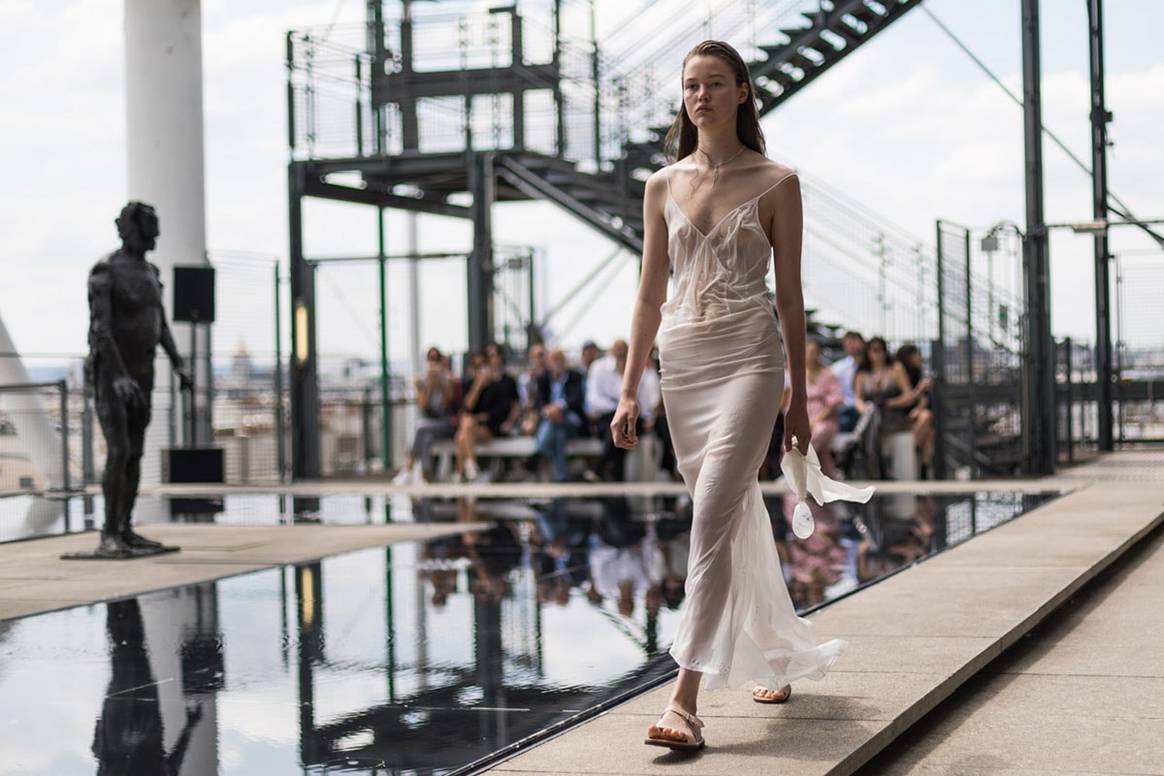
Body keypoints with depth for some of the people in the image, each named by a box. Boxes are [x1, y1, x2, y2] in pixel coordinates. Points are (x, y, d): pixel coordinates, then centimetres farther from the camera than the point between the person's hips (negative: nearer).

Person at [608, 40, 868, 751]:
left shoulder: (776, 183, 1)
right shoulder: (663, 186, 10)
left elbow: (790, 294, 3)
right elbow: (650, 293, 12)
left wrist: (799, 399, 3)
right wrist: (629, 391, 7)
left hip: (749, 359, -4)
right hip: (683, 363, 4)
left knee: (713, 519, -18)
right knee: (738, 520, 13)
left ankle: (686, 699, -22)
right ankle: (777, 656, 32)